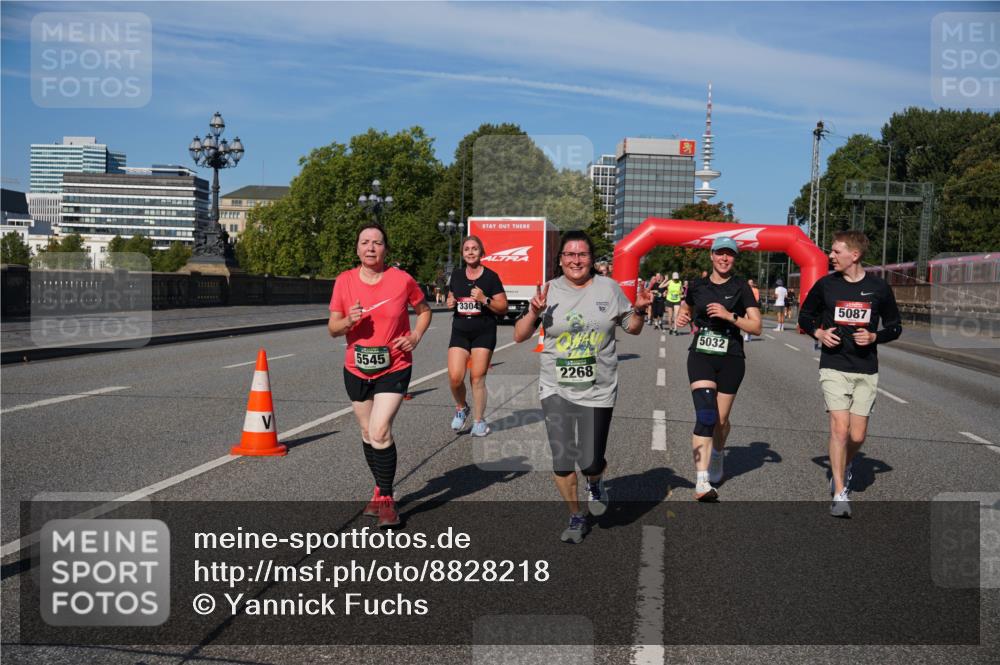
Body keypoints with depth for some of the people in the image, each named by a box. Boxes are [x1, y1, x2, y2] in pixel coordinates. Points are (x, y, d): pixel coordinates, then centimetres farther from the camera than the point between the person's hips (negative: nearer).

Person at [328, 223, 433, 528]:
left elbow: (424, 310, 9)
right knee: (368, 433, 15)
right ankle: (380, 490, 36)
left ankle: (386, 500, 1)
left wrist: (415, 337, -8)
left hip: (394, 368, -4)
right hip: (356, 369, 4)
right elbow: (333, 328, -1)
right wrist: (348, 321, -22)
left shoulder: (402, 280, -9)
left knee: (380, 432, -15)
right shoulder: (344, 281, -4)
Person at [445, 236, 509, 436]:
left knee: (478, 377, -2)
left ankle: (478, 421, 12)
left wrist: (485, 299, -18)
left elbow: (503, 308, -2)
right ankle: (461, 408, 20)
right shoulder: (456, 275, 10)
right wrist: (449, 303, 1)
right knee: (455, 377, -9)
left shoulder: (491, 277, -2)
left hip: (484, 333, -3)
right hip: (460, 331, 3)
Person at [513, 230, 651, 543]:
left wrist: (639, 310, -7)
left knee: (590, 462, -1)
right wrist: (534, 312, -18)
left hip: (598, 390, 0)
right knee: (562, 461, -2)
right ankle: (576, 518, 23)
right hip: (556, 388, 0)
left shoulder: (608, 288, 3)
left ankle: (596, 485, 37)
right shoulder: (549, 291, 1)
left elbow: (632, 328, 13)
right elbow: (519, 336, 0)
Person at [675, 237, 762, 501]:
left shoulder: (741, 287, 0)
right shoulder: (697, 286, 7)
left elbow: (756, 327, -4)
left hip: (730, 359, 0)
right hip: (701, 355, 0)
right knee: (706, 415, -17)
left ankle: (717, 457, 43)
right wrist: (682, 317, 4)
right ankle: (702, 481, -22)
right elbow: (686, 309, 27)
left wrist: (729, 315, -18)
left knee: (721, 419, 10)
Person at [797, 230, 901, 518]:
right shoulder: (825, 284, 0)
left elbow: (895, 327, 10)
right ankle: (840, 494, -4)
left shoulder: (879, 288, 0)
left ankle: (844, 466, 37)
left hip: (866, 371, 1)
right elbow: (804, 315, 15)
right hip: (833, 367, -1)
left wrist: (874, 336, -10)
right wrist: (818, 333, -4)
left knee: (857, 436, 3)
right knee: (839, 428, -13)